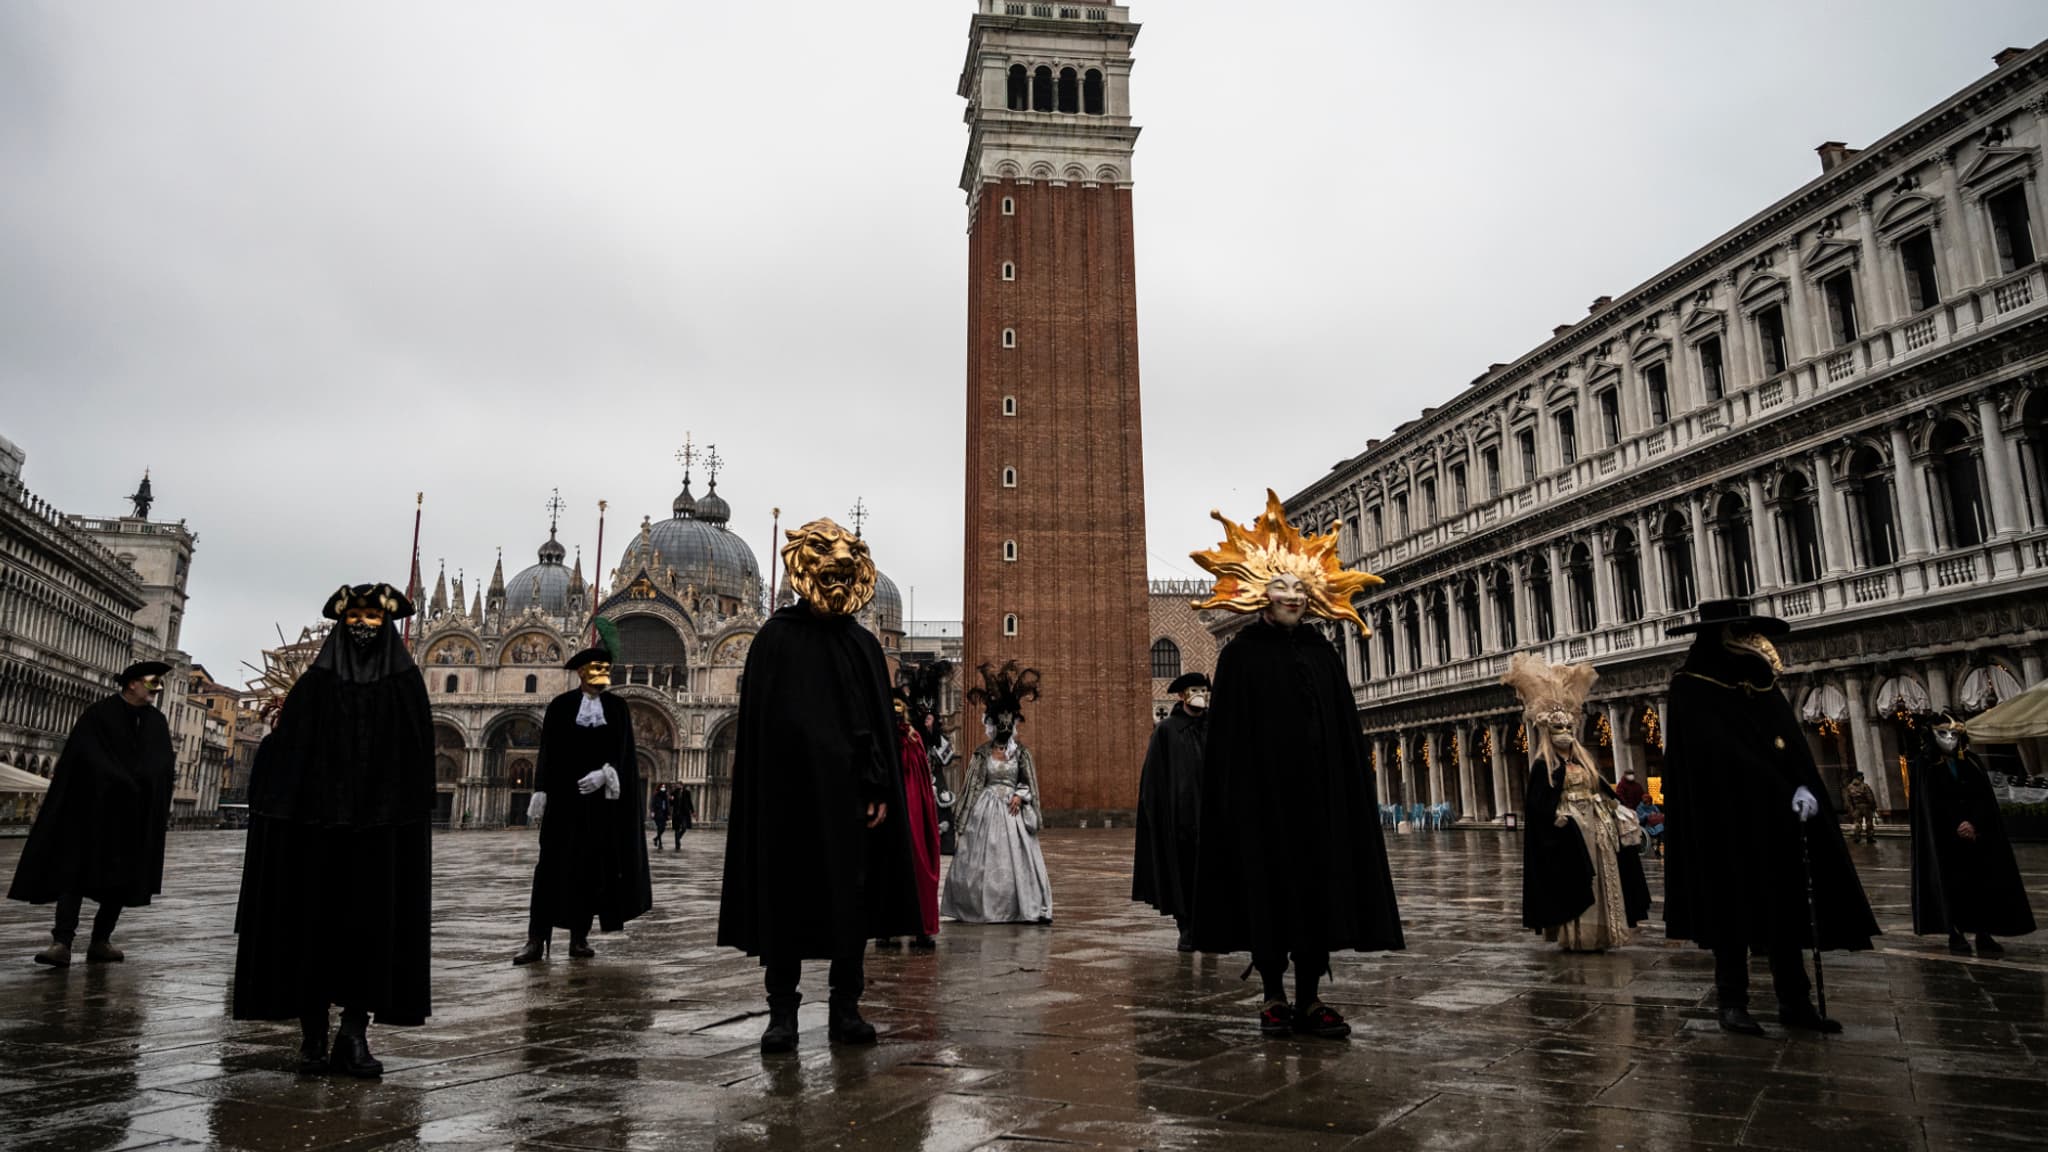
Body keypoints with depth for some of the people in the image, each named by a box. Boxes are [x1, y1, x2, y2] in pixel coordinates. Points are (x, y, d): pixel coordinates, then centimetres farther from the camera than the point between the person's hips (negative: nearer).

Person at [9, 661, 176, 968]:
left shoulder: (157, 722, 10)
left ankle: (100, 942, 11)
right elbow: (88, 759, -14)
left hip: (135, 817, 5)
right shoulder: (97, 716, -5)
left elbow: (165, 764, 4)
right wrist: (128, 783, -16)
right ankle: (62, 943, -11)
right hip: (92, 809, -4)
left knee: (122, 876, 5)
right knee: (76, 870, -8)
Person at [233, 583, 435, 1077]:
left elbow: (418, 759, 1)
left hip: (383, 827, 0)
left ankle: (355, 1032, 6)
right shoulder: (316, 682, 7)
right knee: (315, 920, 3)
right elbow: (286, 749, 3)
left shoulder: (406, 682, 5)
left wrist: (410, 822, -5)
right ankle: (313, 1033, 12)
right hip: (318, 821, 0)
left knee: (373, 921, -1)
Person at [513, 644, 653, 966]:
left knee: (591, 865, 2)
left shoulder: (617, 707, 8)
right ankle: (536, 939, -5)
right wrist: (541, 790, -7)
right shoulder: (560, 705, 5)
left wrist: (604, 773, -17)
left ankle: (579, 937, 8)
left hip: (602, 796, 2)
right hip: (564, 794, -2)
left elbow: (621, 750, 1)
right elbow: (548, 751, 1)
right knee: (554, 864, -5)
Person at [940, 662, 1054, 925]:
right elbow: (973, 784, 4)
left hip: (1013, 807, 0)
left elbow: (1029, 782, 8)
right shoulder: (982, 752, 3)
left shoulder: (1021, 752, 5)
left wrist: (1020, 796, -11)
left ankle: (1020, 908, 0)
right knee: (984, 857, 0)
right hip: (986, 809, 0)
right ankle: (982, 907, 8)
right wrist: (966, 815, 1)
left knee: (1015, 854, -4)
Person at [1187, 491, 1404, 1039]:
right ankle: (1273, 995, 15)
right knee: (1267, 887, 3)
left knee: (1318, 886, 5)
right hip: (1262, 791, -4)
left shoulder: (1322, 651, 10)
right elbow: (1227, 736, -6)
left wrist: (1355, 786, 4)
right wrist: (1233, 798, -12)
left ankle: (1310, 998, 14)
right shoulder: (1241, 654, -2)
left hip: (1318, 792, 4)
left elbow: (1345, 728, 10)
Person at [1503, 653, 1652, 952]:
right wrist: (1555, 815, -27)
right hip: (1565, 831, -7)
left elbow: (1602, 790, 17)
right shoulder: (1544, 766, -7)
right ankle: (1574, 936, -2)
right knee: (1573, 883, -8)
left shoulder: (1584, 761, 15)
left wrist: (1618, 807, 5)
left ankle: (1597, 934, 17)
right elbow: (1536, 802, -14)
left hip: (1594, 827, 8)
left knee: (1598, 880, 9)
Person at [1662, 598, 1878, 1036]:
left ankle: (1794, 1001, 14)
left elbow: (1794, 749, 7)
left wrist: (1804, 788, -13)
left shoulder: (1764, 689, 13)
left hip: (1776, 820, 6)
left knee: (1786, 905, 7)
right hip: (1726, 821, -6)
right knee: (1734, 909, -1)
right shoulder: (1691, 692, -8)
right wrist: (1784, 796, -20)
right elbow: (1722, 758, -17)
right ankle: (1732, 1001, 7)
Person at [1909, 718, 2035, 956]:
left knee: (1985, 882, -2)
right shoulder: (1924, 765, 1)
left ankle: (1985, 935, 2)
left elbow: (1985, 797, 2)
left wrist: (1973, 823, -13)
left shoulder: (1972, 762, 11)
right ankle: (1955, 934, 1)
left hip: (1979, 832, 3)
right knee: (1952, 884, -4)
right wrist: (1956, 826, -15)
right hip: (1944, 836, -3)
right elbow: (1931, 803, -6)